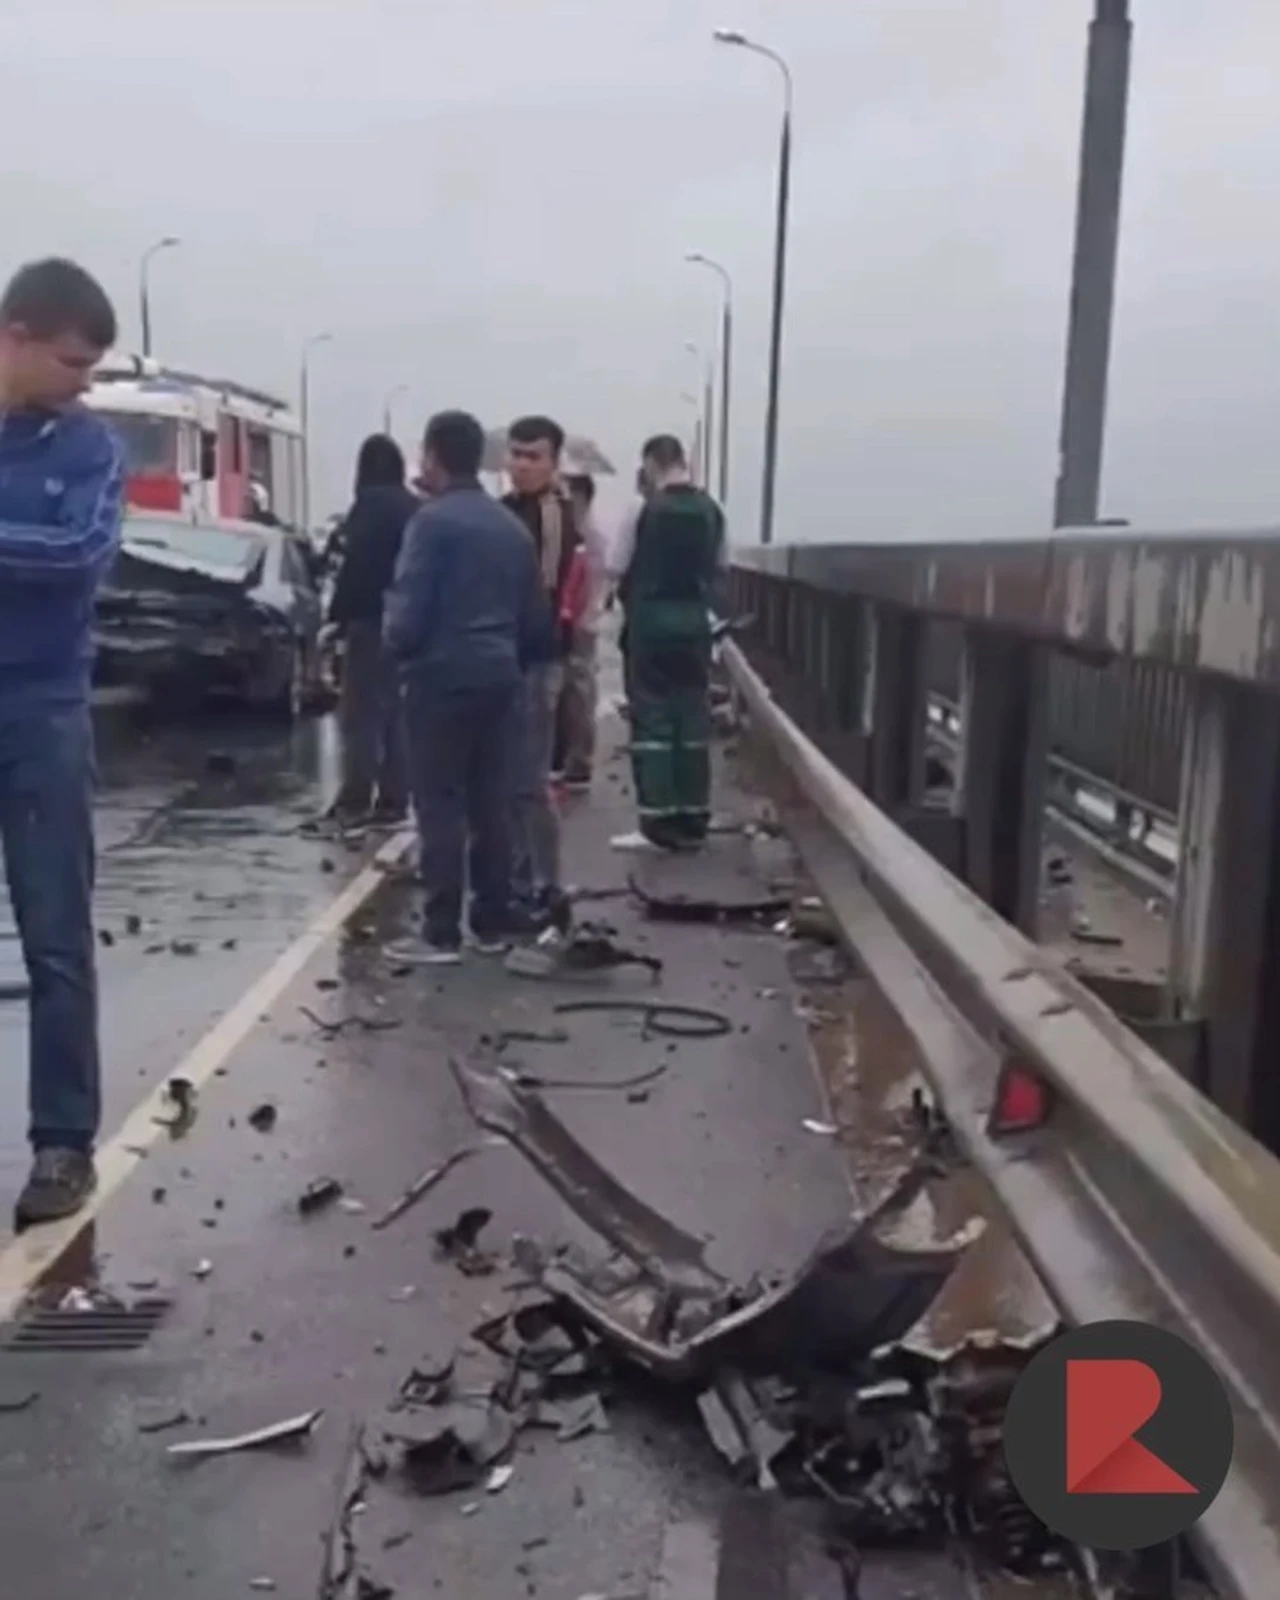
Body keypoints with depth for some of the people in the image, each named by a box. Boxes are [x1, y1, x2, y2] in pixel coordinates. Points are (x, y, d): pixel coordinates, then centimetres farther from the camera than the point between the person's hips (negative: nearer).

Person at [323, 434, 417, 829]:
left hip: (373, 620, -7)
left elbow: (355, 565, -16)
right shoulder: (416, 507, 13)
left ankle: (356, 800, -8)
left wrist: (338, 615, -11)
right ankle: (393, 800, 11)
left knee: (360, 712, -5)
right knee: (396, 712, 11)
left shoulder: (371, 502, -10)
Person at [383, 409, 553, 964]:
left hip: (443, 679, -7)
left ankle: (442, 932, -3)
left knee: (442, 805, -4)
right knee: (492, 802, 11)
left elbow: (409, 611, -14)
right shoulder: (512, 526, 14)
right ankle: (493, 921, 16)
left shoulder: (433, 521, -10)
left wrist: (396, 639, 6)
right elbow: (536, 617, 14)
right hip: (498, 679, 7)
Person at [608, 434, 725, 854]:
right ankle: (692, 821, 12)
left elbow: (616, 570, -6)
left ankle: (658, 824, -2)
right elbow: (718, 567, 12)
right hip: (695, 620, 5)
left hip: (651, 619, -5)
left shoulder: (644, 510, -11)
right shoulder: (711, 510, 5)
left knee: (652, 719, 0)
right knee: (693, 720, 9)